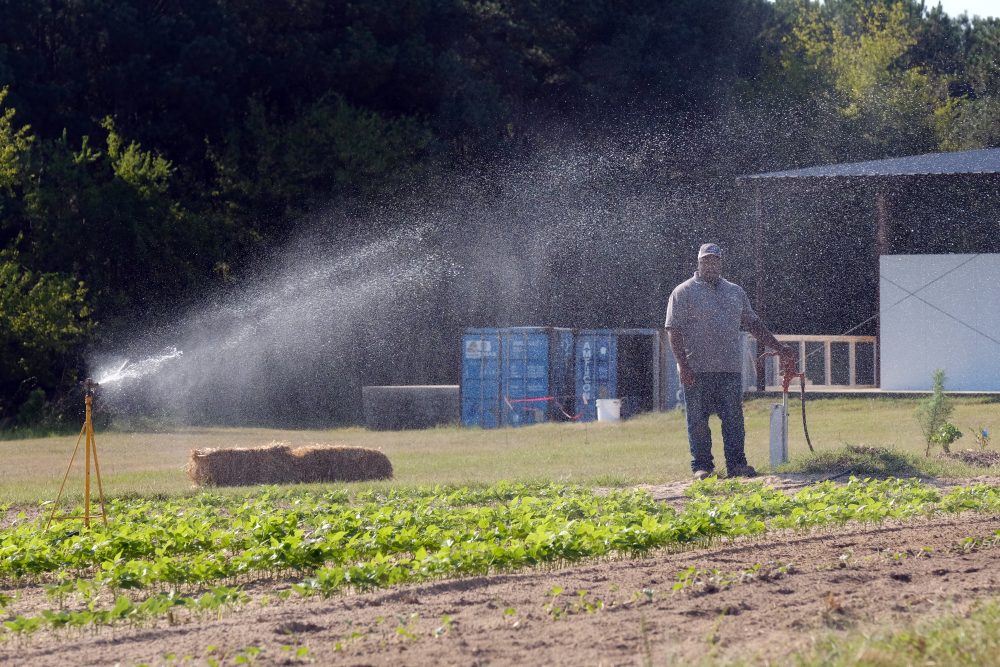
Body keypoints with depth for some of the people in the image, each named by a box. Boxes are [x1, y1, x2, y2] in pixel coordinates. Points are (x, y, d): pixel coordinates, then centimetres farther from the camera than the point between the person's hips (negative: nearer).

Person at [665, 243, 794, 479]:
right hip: (697, 371, -4)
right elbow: (674, 331, -4)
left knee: (734, 419, 1)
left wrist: (778, 347, 17)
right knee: (698, 420, -1)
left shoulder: (735, 292, 17)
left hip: (730, 370, 4)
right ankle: (701, 466, 5)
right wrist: (684, 365, -13)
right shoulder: (684, 293, 2)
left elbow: (753, 324, 23)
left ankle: (736, 464, 4)